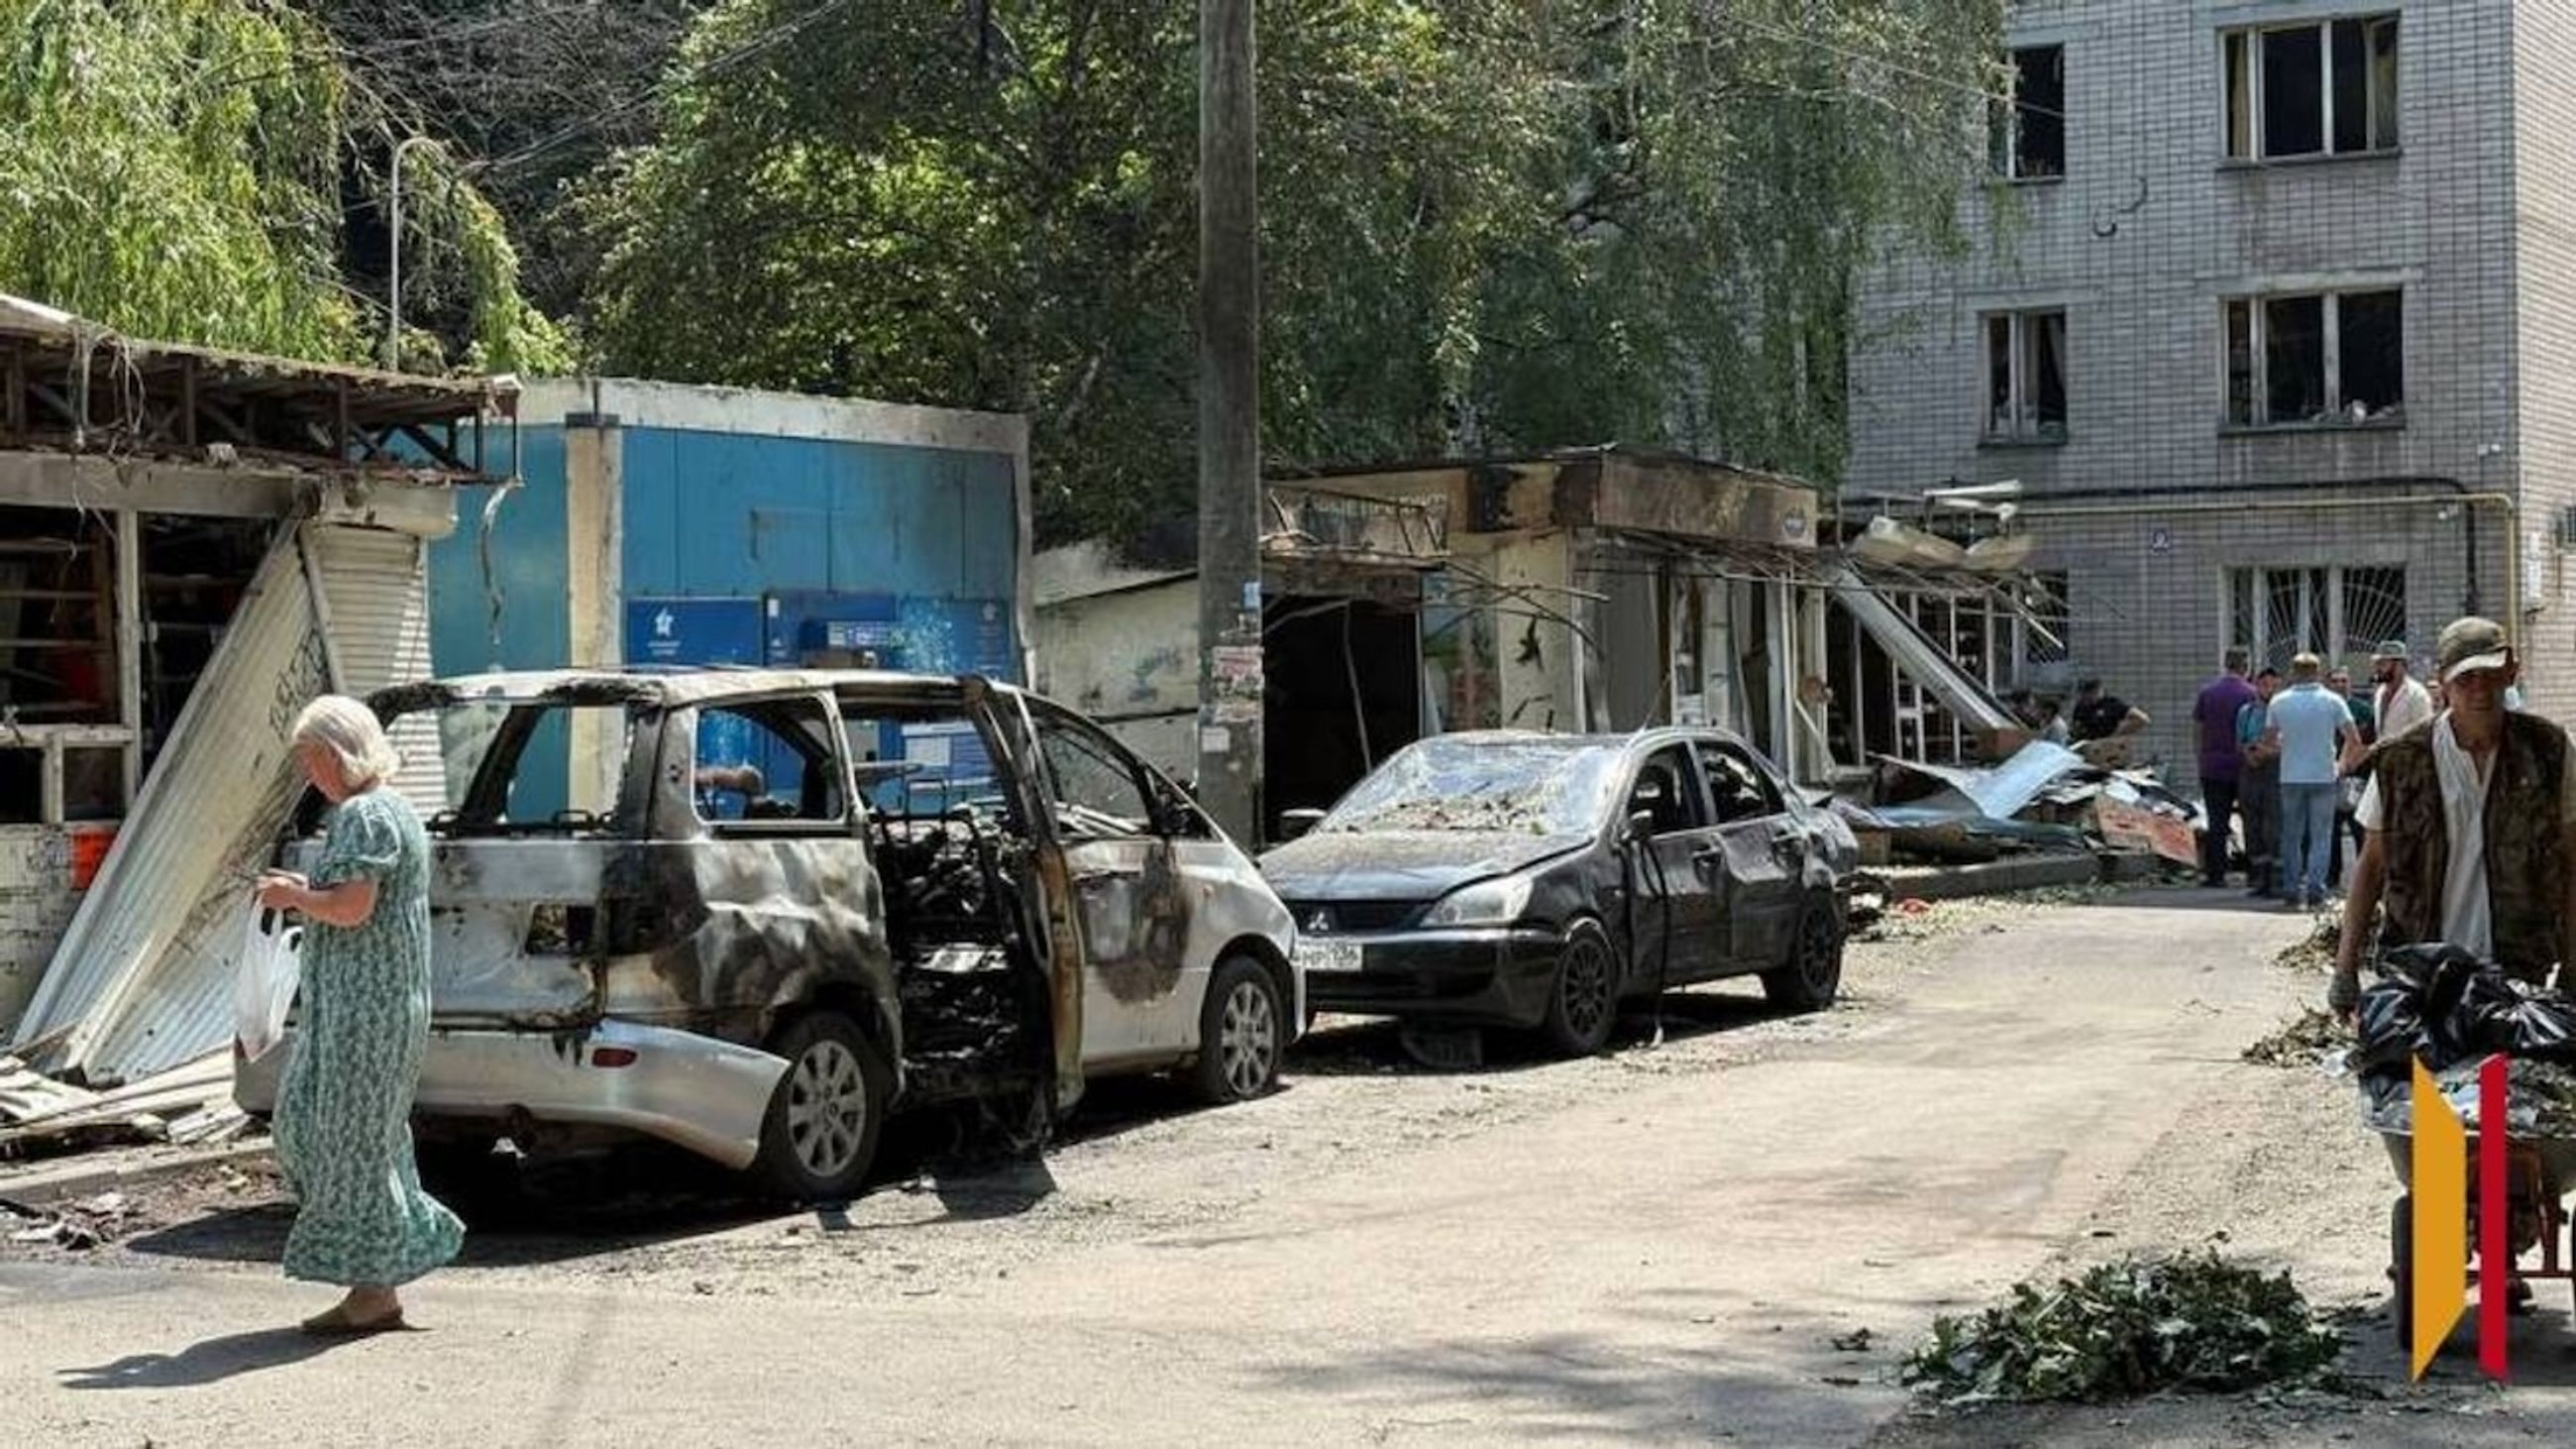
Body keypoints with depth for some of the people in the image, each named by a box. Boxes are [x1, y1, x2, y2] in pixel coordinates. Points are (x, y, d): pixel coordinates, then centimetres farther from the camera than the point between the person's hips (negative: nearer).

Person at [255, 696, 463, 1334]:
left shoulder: (364, 816, -15)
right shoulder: (388, 811, 18)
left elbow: (354, 905, -25)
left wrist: (296, 896, -9)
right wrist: (304, 894, 16)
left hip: (368, 1003, -11)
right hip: (356, 1001, 11)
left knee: (353, 1135, -4)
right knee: (306, 1124, 14)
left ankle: (374, 1292, 2)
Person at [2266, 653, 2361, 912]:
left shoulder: (2279, 702, 0)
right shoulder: (2332, 702, -4)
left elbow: (2268, 740, 7)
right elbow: (2353, 739, -6)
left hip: (2291, 777, 1)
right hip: (2323, 776, -1)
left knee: (2291, 837, 10)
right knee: (2320, 837, 2)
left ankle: (2292, 893, 8)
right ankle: (2315, 893, -5)